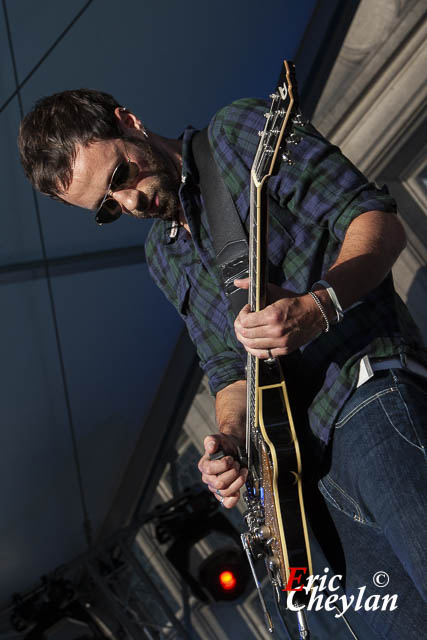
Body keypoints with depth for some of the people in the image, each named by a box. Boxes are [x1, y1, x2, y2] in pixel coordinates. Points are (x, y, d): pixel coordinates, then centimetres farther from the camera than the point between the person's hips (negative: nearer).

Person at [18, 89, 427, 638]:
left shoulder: (241, 132, 1)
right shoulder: (162, 256, 21)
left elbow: (379, 220, -6)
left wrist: (318, 308, -25)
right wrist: (230, 442, 0)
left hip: (368, 391, -6)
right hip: (310, 461, 6)